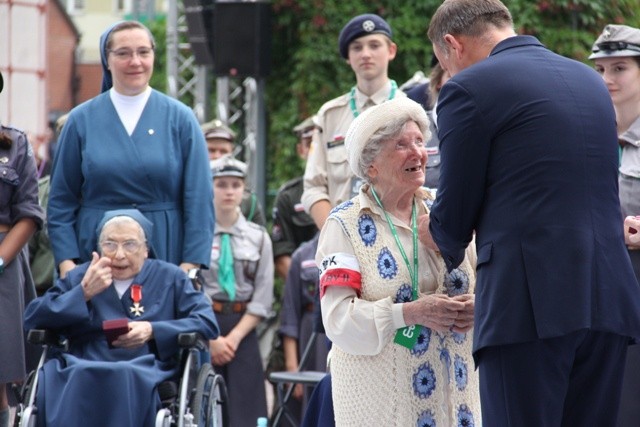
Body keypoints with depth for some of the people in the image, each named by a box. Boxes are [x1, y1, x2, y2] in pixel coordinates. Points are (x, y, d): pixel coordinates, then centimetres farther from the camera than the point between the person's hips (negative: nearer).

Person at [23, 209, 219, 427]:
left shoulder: (170, 278, 21)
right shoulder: (78, 277, 25)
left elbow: (207, 323, 7)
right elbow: (32, 319, 12)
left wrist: (153, 331, -6)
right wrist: (83, 293, 1)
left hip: (148, 372, -1)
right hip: (82, 368, 1)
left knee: (126, 378, -40)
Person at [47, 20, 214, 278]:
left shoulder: (180, 118, 4)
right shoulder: (82, 120, 5)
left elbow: (199, 198, 0)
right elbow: (61, 200, 6)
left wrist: (191, 263, -8)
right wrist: (66, 261, -5)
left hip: (165, 251, 0)